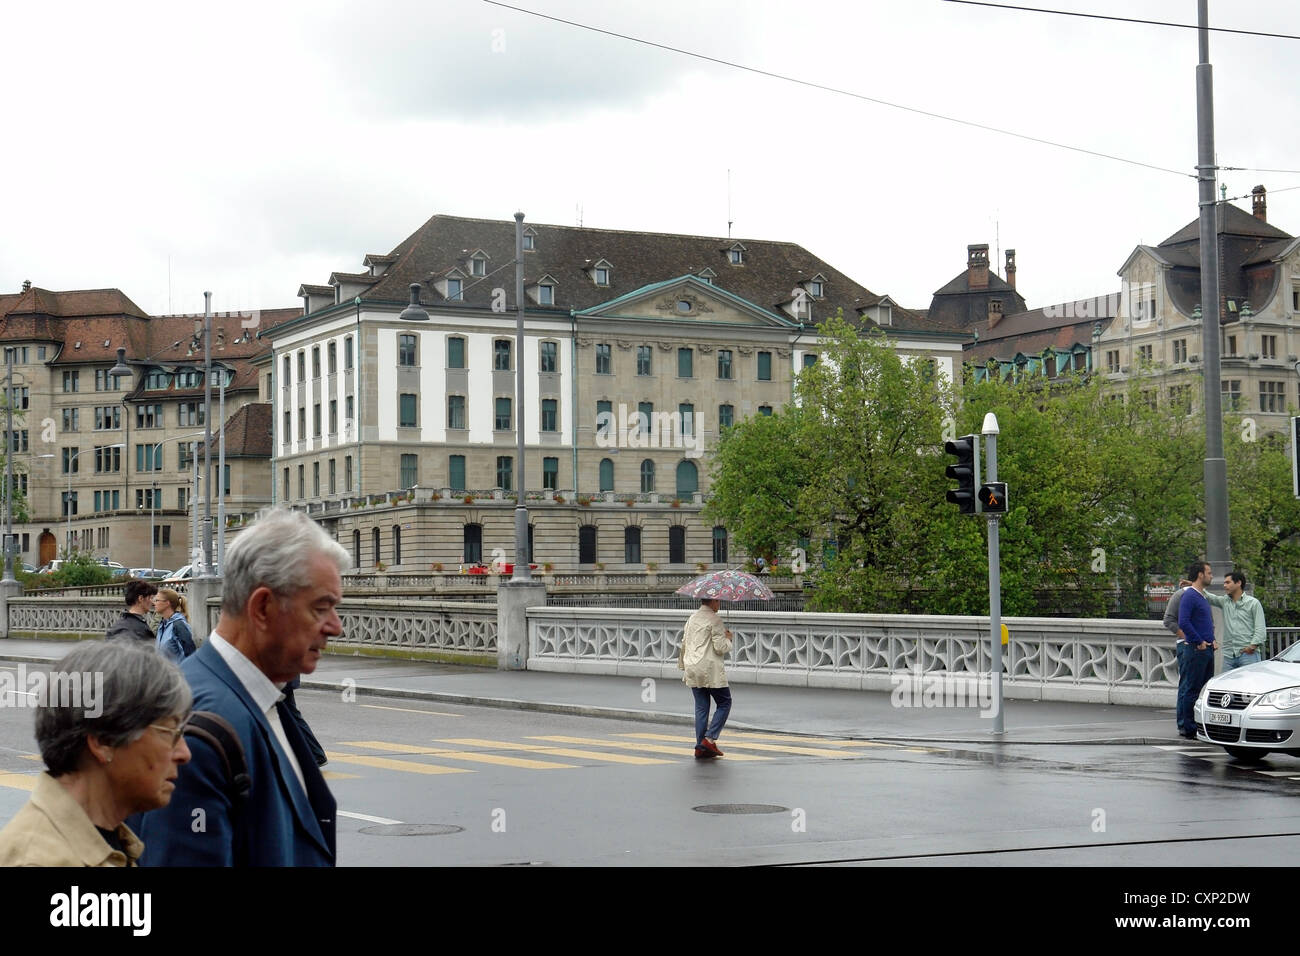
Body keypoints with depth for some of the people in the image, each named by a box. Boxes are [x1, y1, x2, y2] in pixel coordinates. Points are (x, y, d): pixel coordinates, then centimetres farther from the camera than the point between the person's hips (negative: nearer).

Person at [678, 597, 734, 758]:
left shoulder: (691, 618, 14)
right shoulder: (714, 620, -10)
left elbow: (684, 645, 20)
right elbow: (720, 648, -14)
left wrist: (683, 667, 30)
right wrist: (728, 639, 6)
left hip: (692, 670, 7)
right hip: (711, 670, -7)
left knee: (701, 707, 9)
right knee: (724, 703, 6)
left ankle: (700, 747, 6)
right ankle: (710, 738, -7)